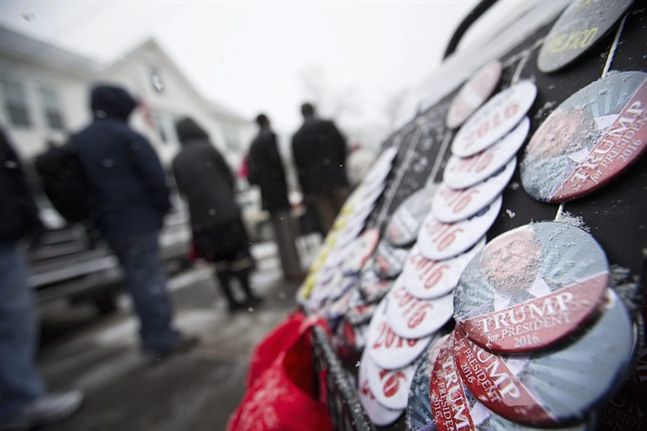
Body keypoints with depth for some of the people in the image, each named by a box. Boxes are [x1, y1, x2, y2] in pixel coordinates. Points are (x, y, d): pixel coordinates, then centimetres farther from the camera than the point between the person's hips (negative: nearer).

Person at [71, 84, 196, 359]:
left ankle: (152, 336, 22)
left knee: (136, 279, 14)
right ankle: (163, 338, 2)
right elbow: (154, 175, -13)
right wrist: (163, 207, -1)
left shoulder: (76, 142, 15)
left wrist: (98, 220, 17)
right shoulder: (125, 135, -7)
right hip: (138, 220, -7)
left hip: (108, 225, 7)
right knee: (150, 279, -3)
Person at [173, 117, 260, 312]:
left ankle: (231, 299, 16)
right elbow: (228, 176, 0)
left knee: (219, 259, 11)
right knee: (239, 252, 5)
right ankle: (248, 295, 8)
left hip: (199, 217, 4)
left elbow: (182, 190, 10)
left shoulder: (177, 160, 8)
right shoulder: (208, 148, -3)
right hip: (226, 212, -4)